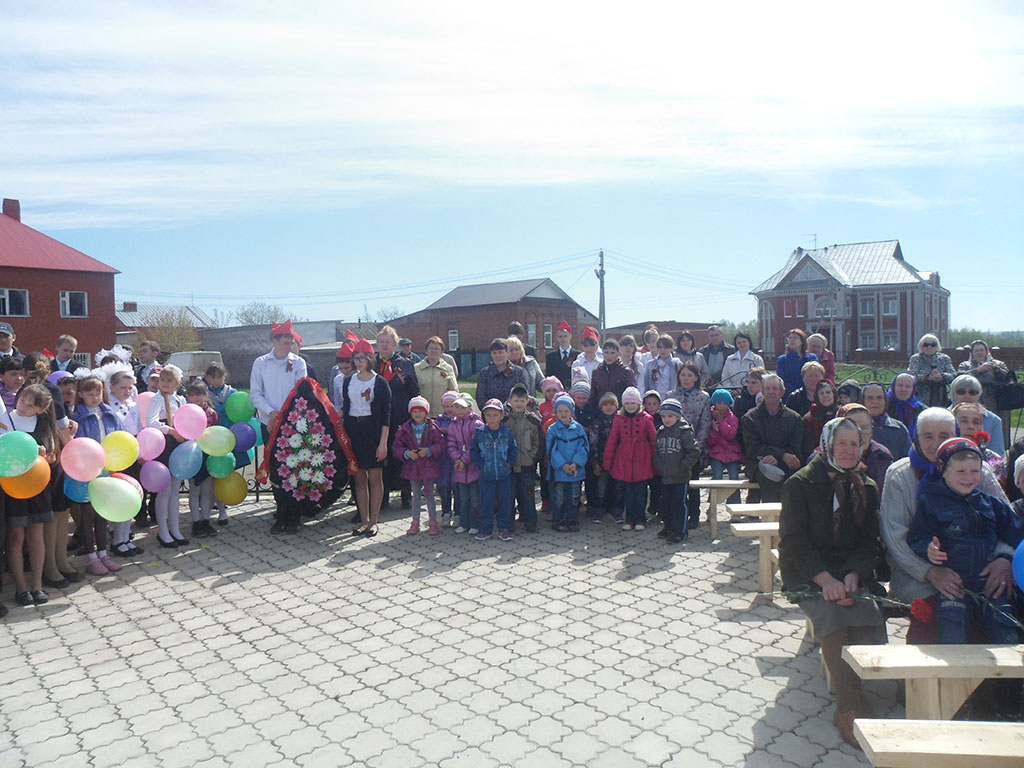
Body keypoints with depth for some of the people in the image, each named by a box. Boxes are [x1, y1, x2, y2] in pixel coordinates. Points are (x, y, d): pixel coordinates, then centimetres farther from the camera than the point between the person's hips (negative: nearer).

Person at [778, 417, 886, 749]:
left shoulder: (867, 488, 12)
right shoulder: (799, 484, -1)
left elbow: (869, 543, 6)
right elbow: (794, 541, -8)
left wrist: (852, 577, -14)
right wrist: (825, 580, -22)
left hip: (852, 571, 3)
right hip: (806, 572, -3)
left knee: (871, 619, -27)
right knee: (831, 614, -32)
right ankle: (852, 707, -27)